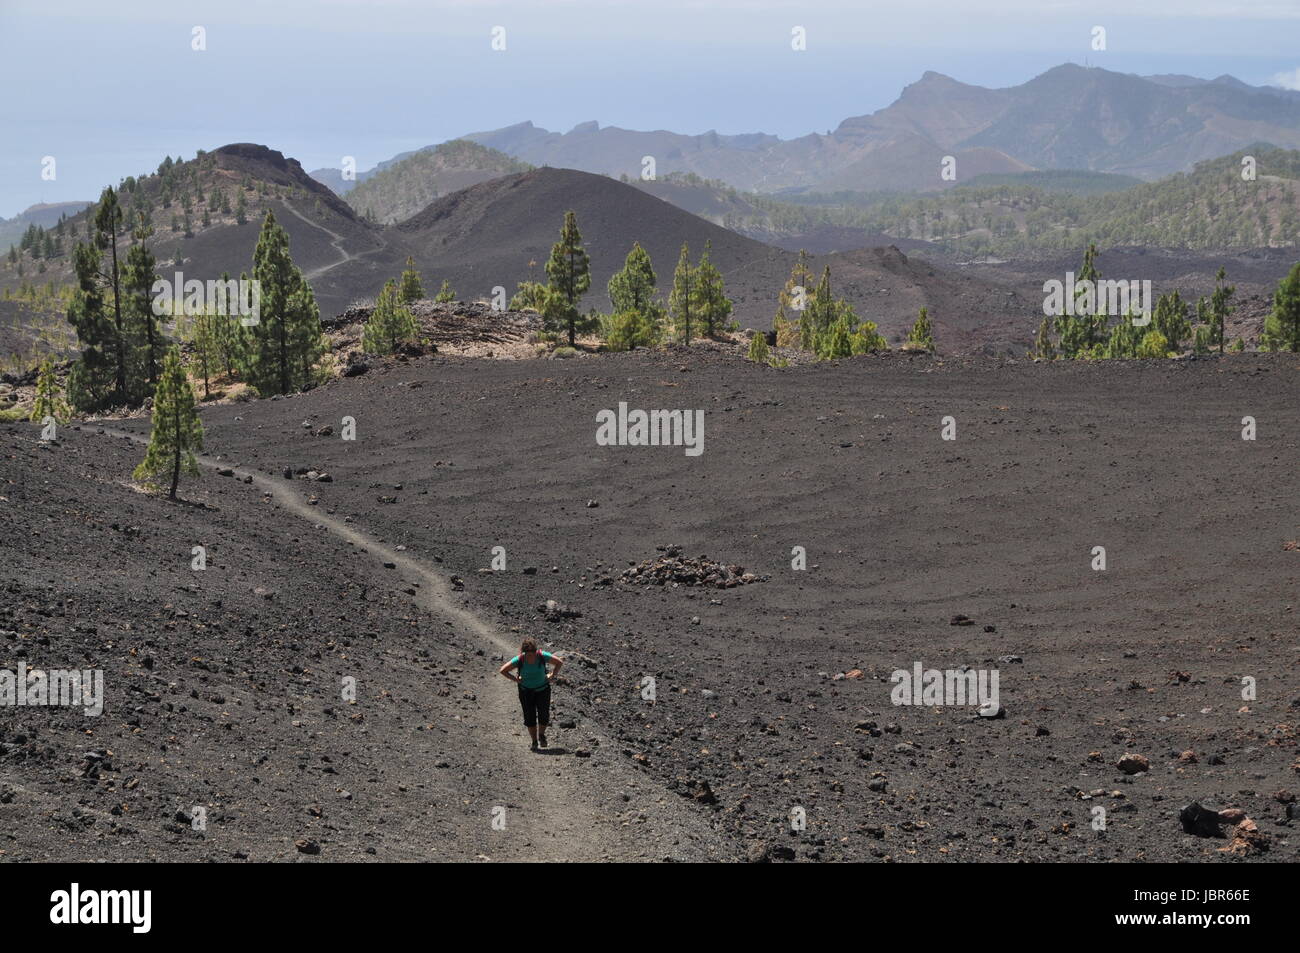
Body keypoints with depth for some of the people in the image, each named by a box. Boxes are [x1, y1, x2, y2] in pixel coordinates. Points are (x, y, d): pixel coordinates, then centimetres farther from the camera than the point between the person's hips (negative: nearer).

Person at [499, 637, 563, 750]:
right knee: (530, 717, 0)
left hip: (543, 689, 0)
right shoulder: (519, 660, -21)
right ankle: (534, 741, 19)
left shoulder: (542, 656, -20)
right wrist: (516, 679, -13)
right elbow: (503, 670, -10)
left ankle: (541, 734, 24)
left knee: (544, 716, -6)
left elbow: (559, 662, -4)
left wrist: (552, 675, -7)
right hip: (526, 691, 0)